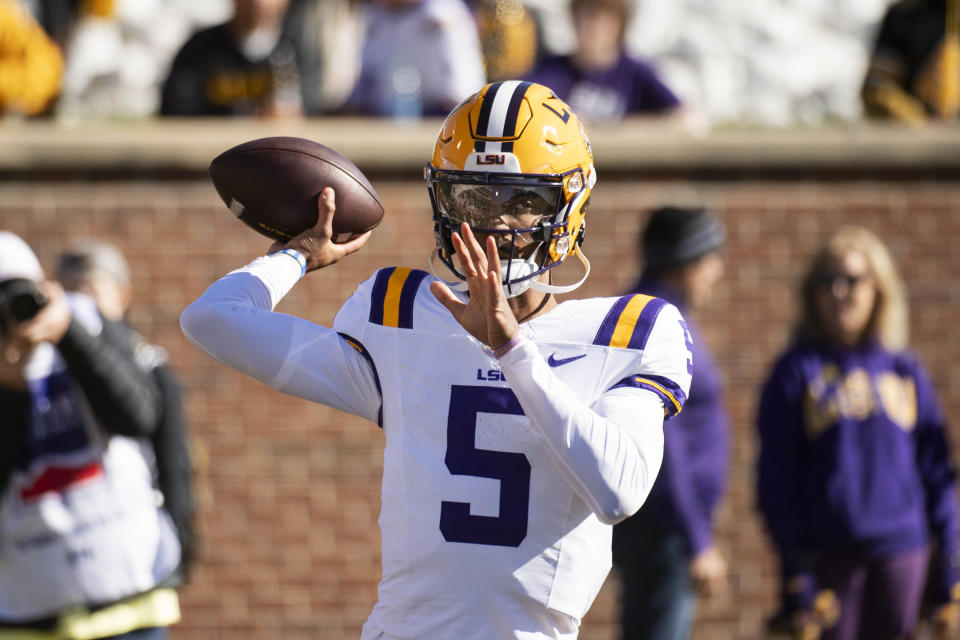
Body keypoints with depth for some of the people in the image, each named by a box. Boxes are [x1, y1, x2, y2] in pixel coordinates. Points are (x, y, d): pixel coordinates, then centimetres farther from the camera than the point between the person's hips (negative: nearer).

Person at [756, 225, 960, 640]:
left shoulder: (906, 372, 8)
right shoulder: (796, 372, 0)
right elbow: (777, 478, -2)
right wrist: (794, 569, -9)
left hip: (899, 557, 2)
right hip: (828, 555, -2)